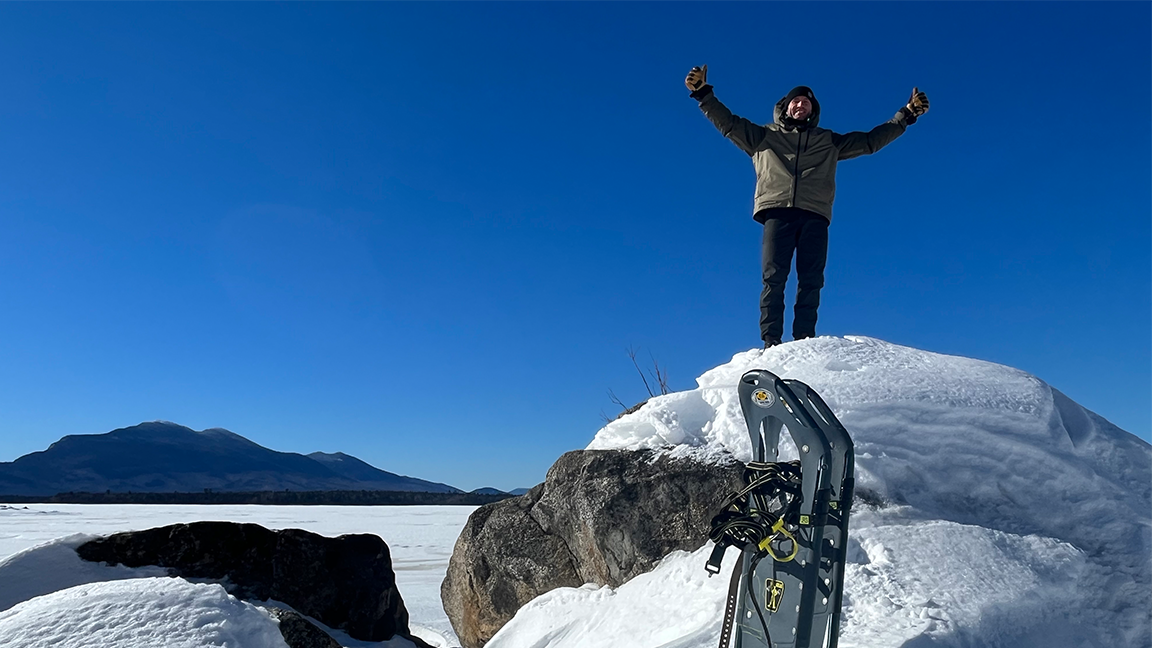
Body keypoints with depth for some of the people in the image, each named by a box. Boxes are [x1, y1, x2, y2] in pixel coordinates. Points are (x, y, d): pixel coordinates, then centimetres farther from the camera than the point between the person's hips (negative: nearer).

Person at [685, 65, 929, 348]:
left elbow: (871, 140, 30)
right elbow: (728, 123, 19)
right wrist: (702, 92, 9)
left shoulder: (829, 141, 29)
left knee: (811, 281, -10)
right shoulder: (763, 136, 25)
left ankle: (804, 340, -11)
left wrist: (908, 114, 26)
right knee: (774, 278, -14)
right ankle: (771, 341, -18)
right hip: (776, 211, -2)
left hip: (814, 215, 2)